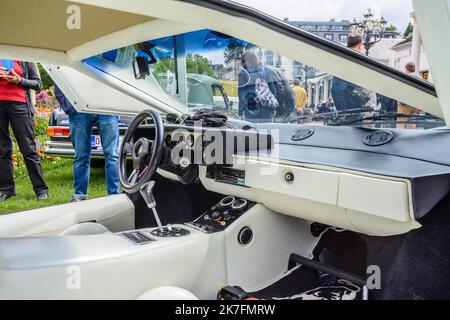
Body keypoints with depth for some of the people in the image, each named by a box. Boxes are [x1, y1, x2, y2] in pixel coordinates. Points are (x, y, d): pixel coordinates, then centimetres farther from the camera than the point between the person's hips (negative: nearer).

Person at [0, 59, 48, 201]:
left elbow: (38, 84, 7)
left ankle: (41, 189, -2)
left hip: (19, 104, -3)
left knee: (28, 149, -5)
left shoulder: (25, 59, 8)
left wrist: (19, 80, -10)